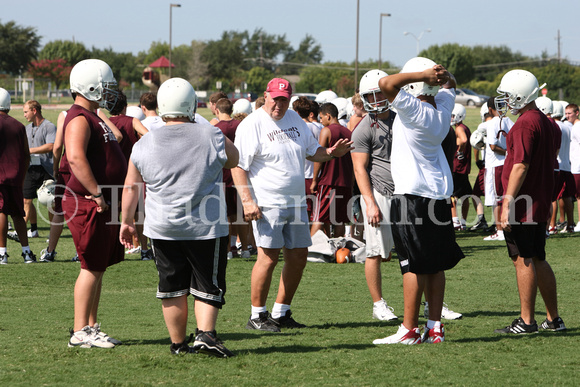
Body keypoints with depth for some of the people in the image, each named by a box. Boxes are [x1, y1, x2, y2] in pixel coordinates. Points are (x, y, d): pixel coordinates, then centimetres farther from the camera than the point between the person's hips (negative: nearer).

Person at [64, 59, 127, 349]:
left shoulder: (93, 117, 19)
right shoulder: (79, 120, -15)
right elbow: (76, 158, -29)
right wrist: (97, 194, -26)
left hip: (104, 205, 10)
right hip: (88, 205, -10)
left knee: (99, 267, 13)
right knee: (92, 268, -6)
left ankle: (91, 327, 19)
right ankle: (80, 332, -2)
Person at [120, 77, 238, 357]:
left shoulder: (144, 145, -3)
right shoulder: (212, 137, -9)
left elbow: (131, 188, 6)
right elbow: (233, 161, 12)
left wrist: (127, 221, 19)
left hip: (163, 229, 2)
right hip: (206, 228, -2)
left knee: (172, 288, 11)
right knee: (207, 285, 7)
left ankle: (178, 343, 17)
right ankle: (205, 333, -11)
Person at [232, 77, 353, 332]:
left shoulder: (294, 120, 12)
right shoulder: (252, 125, -9)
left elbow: (311, 151, 23)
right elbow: (238, 166, -12)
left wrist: (331, 152, 1)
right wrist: (247, 200, -20)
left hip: (296, 203, 7)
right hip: (267, 204, -7)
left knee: (298, 259, 8)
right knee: (268, 258, -10)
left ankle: (281, 313, 20)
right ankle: (257, 316, 1)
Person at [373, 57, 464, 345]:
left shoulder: (414, 110, -16)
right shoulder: (443, 109, 5)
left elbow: (387, 83, -26)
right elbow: (450, 86, 26)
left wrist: (422, 74, -17)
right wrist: (442, 77, 4)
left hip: (413, 195, -7)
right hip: (440, 194, 7)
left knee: (415, 265, -4)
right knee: (435, 265, 10)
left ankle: (409, 329, 0)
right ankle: (435, 327, 13)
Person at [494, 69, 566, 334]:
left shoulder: (525, 124, -16)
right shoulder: (545, 122, 13)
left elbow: (520, 166, -22)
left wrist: (508, 203, -21)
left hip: (522, 206, -9)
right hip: (540, 203, 9)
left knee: (523, 260, -4)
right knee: (537, 260, 14)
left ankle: (526, 321, 0)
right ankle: (553, 319, 17)